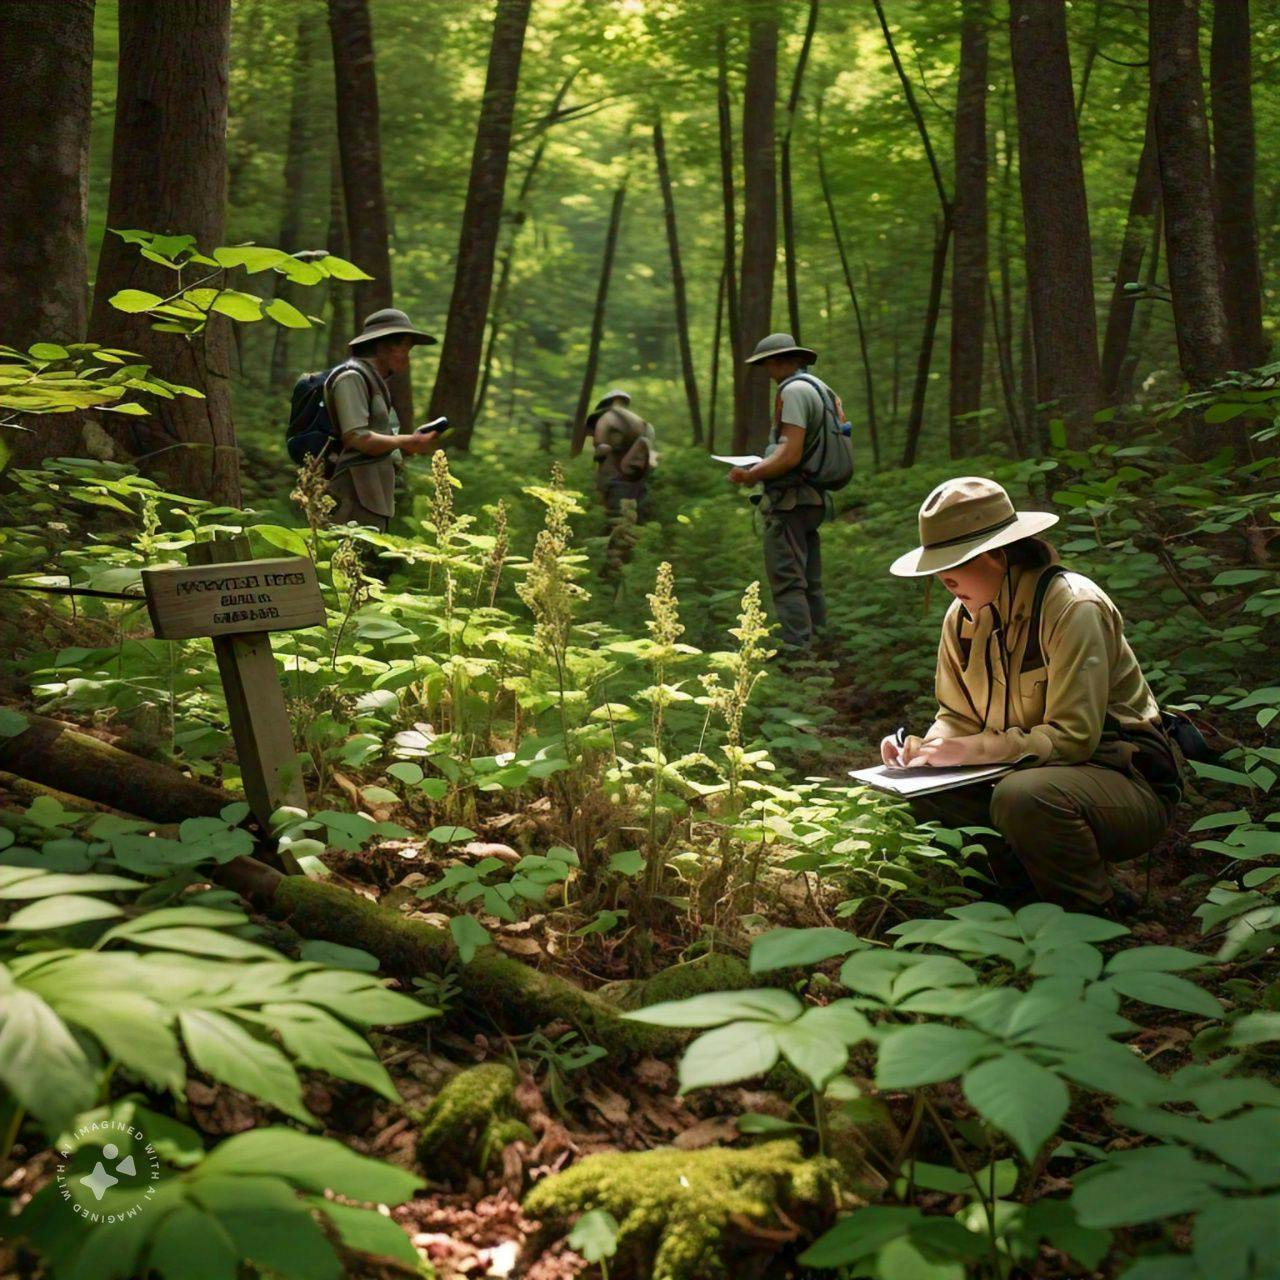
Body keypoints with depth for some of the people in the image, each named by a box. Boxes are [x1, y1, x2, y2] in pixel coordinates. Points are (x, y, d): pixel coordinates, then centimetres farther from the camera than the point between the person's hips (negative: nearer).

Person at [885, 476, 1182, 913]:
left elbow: (1073, 737, -25)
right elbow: (958, 716, 8)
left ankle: (1097, 921, -10)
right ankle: (1023, 894, 7)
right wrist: (924, 746, -15)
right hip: (1031, 773, 7)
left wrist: (967, 750, -27)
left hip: (1126, 782, -7)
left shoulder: (1072, 607, -21)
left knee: (1023, 797, -37)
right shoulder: (962, 618, 1)